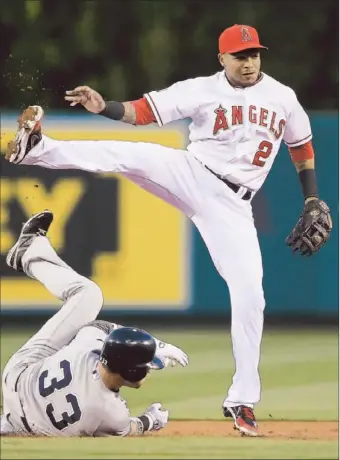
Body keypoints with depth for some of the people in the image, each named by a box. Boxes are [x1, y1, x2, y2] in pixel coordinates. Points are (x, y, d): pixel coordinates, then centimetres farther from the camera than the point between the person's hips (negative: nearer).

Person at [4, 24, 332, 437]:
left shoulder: (282, 97, 6)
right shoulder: (201, 90, -3)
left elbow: (302, 144, 20)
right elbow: (143, 111, -10)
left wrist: (313, 200, 17)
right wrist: (104, 107, -28)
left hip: (231, 206, 2)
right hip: (191, 176, -2)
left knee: (249, 296, -7)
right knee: (130, 155, -30)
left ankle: (243, 400, 2)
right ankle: (35, 147, -41)